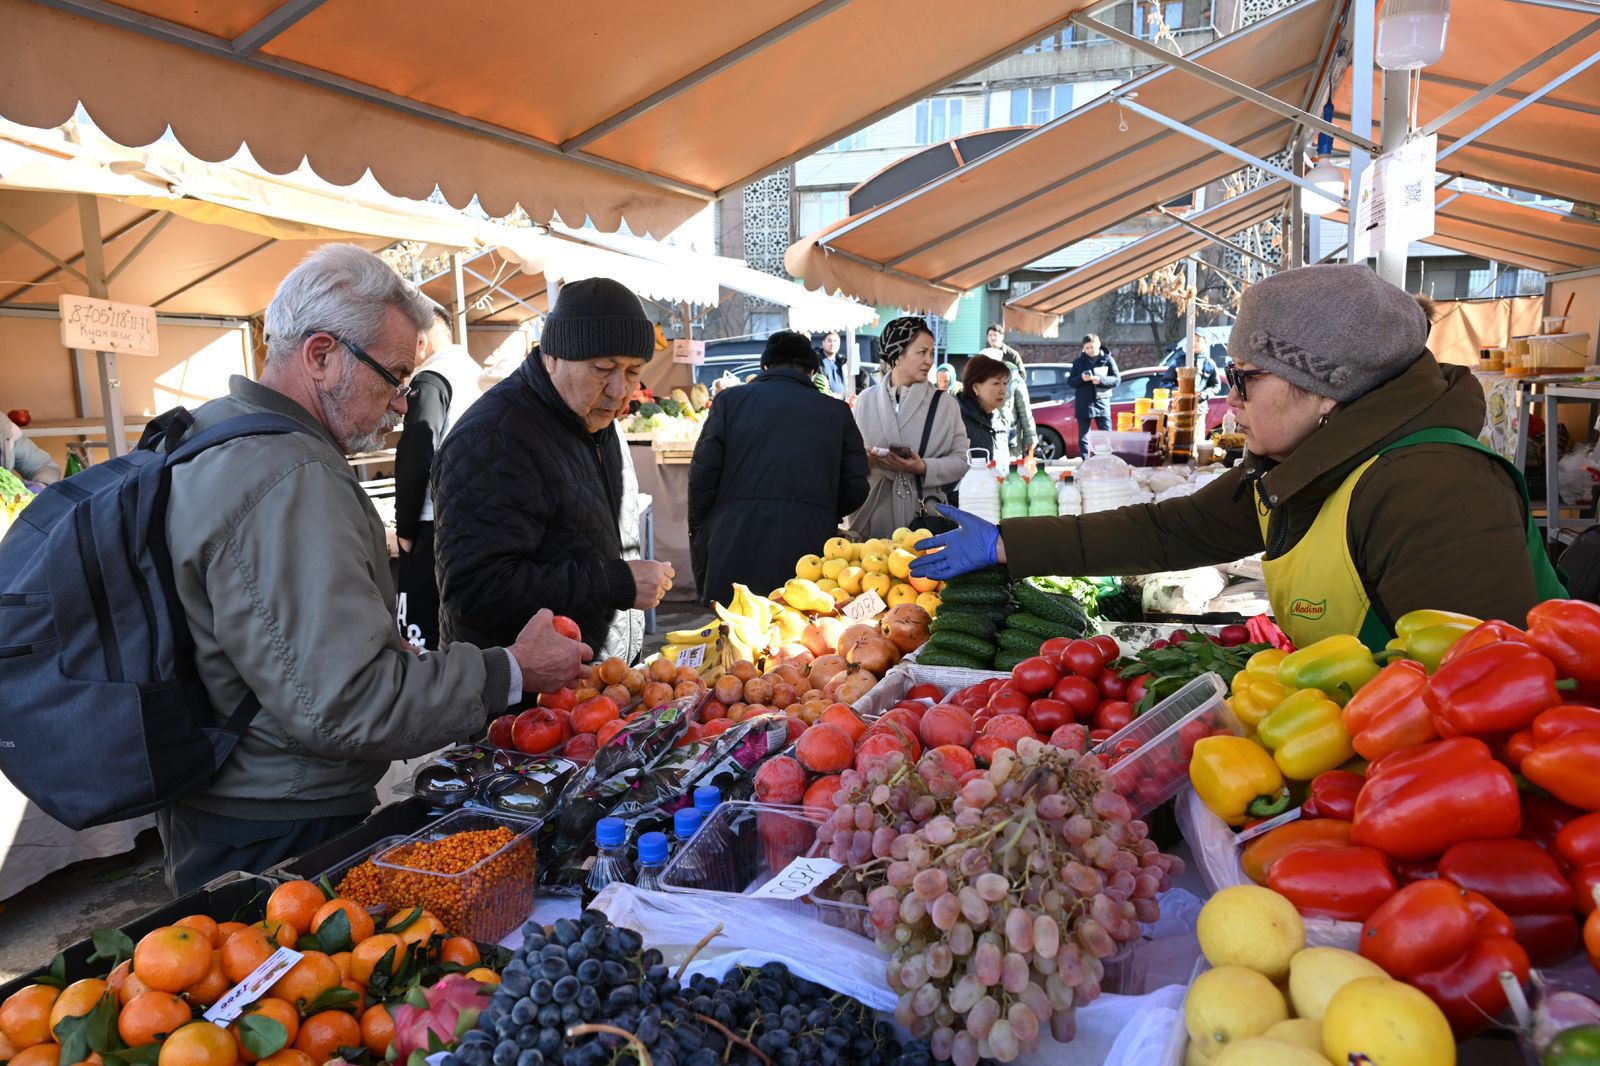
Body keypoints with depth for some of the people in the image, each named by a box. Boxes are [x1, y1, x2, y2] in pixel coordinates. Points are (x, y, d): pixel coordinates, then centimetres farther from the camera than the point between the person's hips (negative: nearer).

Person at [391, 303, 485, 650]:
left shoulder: (430, 381, -10)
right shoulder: (473, 378, 15)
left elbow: (415, 460, -18)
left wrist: (405, 529, -8)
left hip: (435, 529, -9)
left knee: (422, 637, -5)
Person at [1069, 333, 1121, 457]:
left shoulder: (1108, 360, 4)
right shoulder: (1078, 362, 8)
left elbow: (1116, 379, 0)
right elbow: (1070, 381, 7)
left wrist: (1101, 380, -17)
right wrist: (1081, 378, -14)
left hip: (1102, 402, -1)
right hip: (1083, 404, 1)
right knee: (1083, 437, 4)